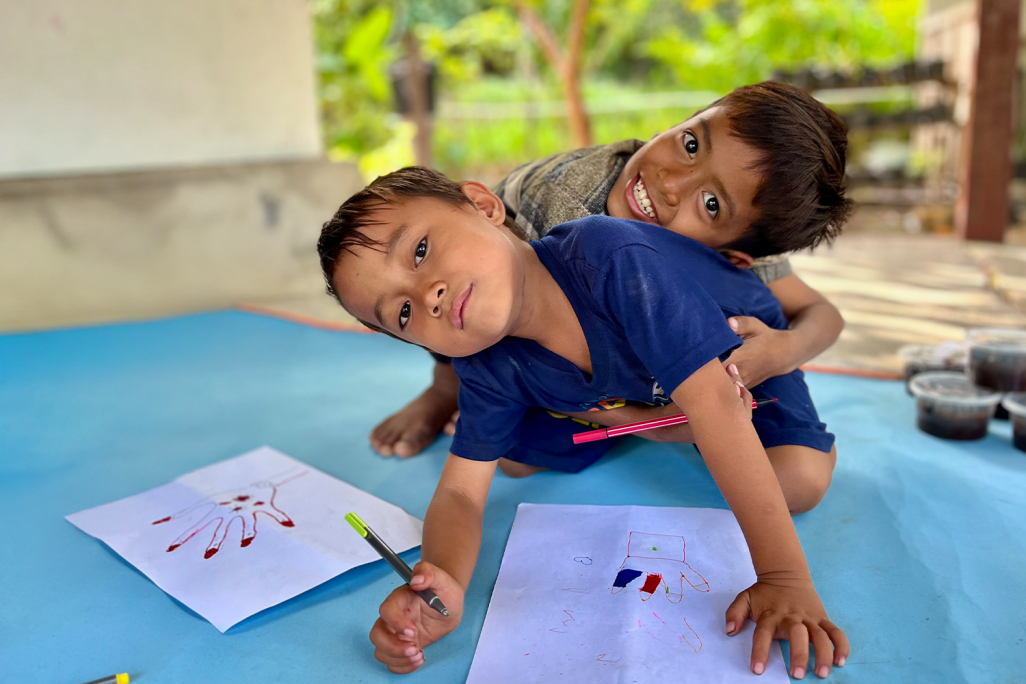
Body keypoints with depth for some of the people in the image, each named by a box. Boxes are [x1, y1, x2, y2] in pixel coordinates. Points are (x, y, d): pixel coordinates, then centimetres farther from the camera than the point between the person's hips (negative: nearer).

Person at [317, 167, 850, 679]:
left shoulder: (610, 257, -44)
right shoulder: (489, 370, -26)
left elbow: (712, 400, -46)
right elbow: (460, 492, -23)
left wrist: (783, 577, -47)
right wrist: (442, 585, -45)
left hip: (746, 344, -3)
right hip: (630, 388, 3)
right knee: (516, 454, -1)